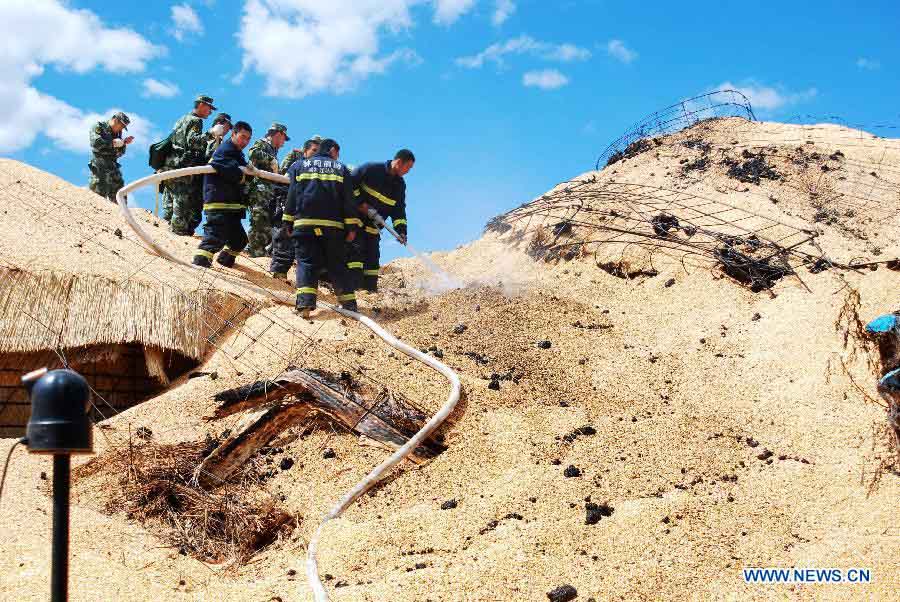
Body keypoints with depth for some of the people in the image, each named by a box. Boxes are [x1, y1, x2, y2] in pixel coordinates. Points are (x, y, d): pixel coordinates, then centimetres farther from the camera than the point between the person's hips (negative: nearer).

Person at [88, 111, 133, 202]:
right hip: (99, 167, -7)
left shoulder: (117, 133, 18)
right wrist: (113, 143, -14)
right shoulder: (98, 127, -1)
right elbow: (95, 143, -18)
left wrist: (124, 143, 3)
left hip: (113, 168, 7)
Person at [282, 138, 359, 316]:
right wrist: (352, 227, 4)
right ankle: (349, 305, 4)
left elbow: (291, 195, 8)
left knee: (306, 262, -2)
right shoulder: (341, 169, 13)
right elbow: (348, 199, 6)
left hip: (304, 223, 0)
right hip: (333, 226, 0)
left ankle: (305, 301, -22)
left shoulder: (299, 166, 14)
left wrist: (287, 222, 9)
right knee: (337, 265, 7)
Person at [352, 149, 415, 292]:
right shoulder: (371, 169, -10)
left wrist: (401, 230, -5)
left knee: (372, 258, 4)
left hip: (372, 227, 6)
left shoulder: (400, 185, 8)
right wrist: (360, 202, -15)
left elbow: (399, 210, 8)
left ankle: (371, 289, 8)